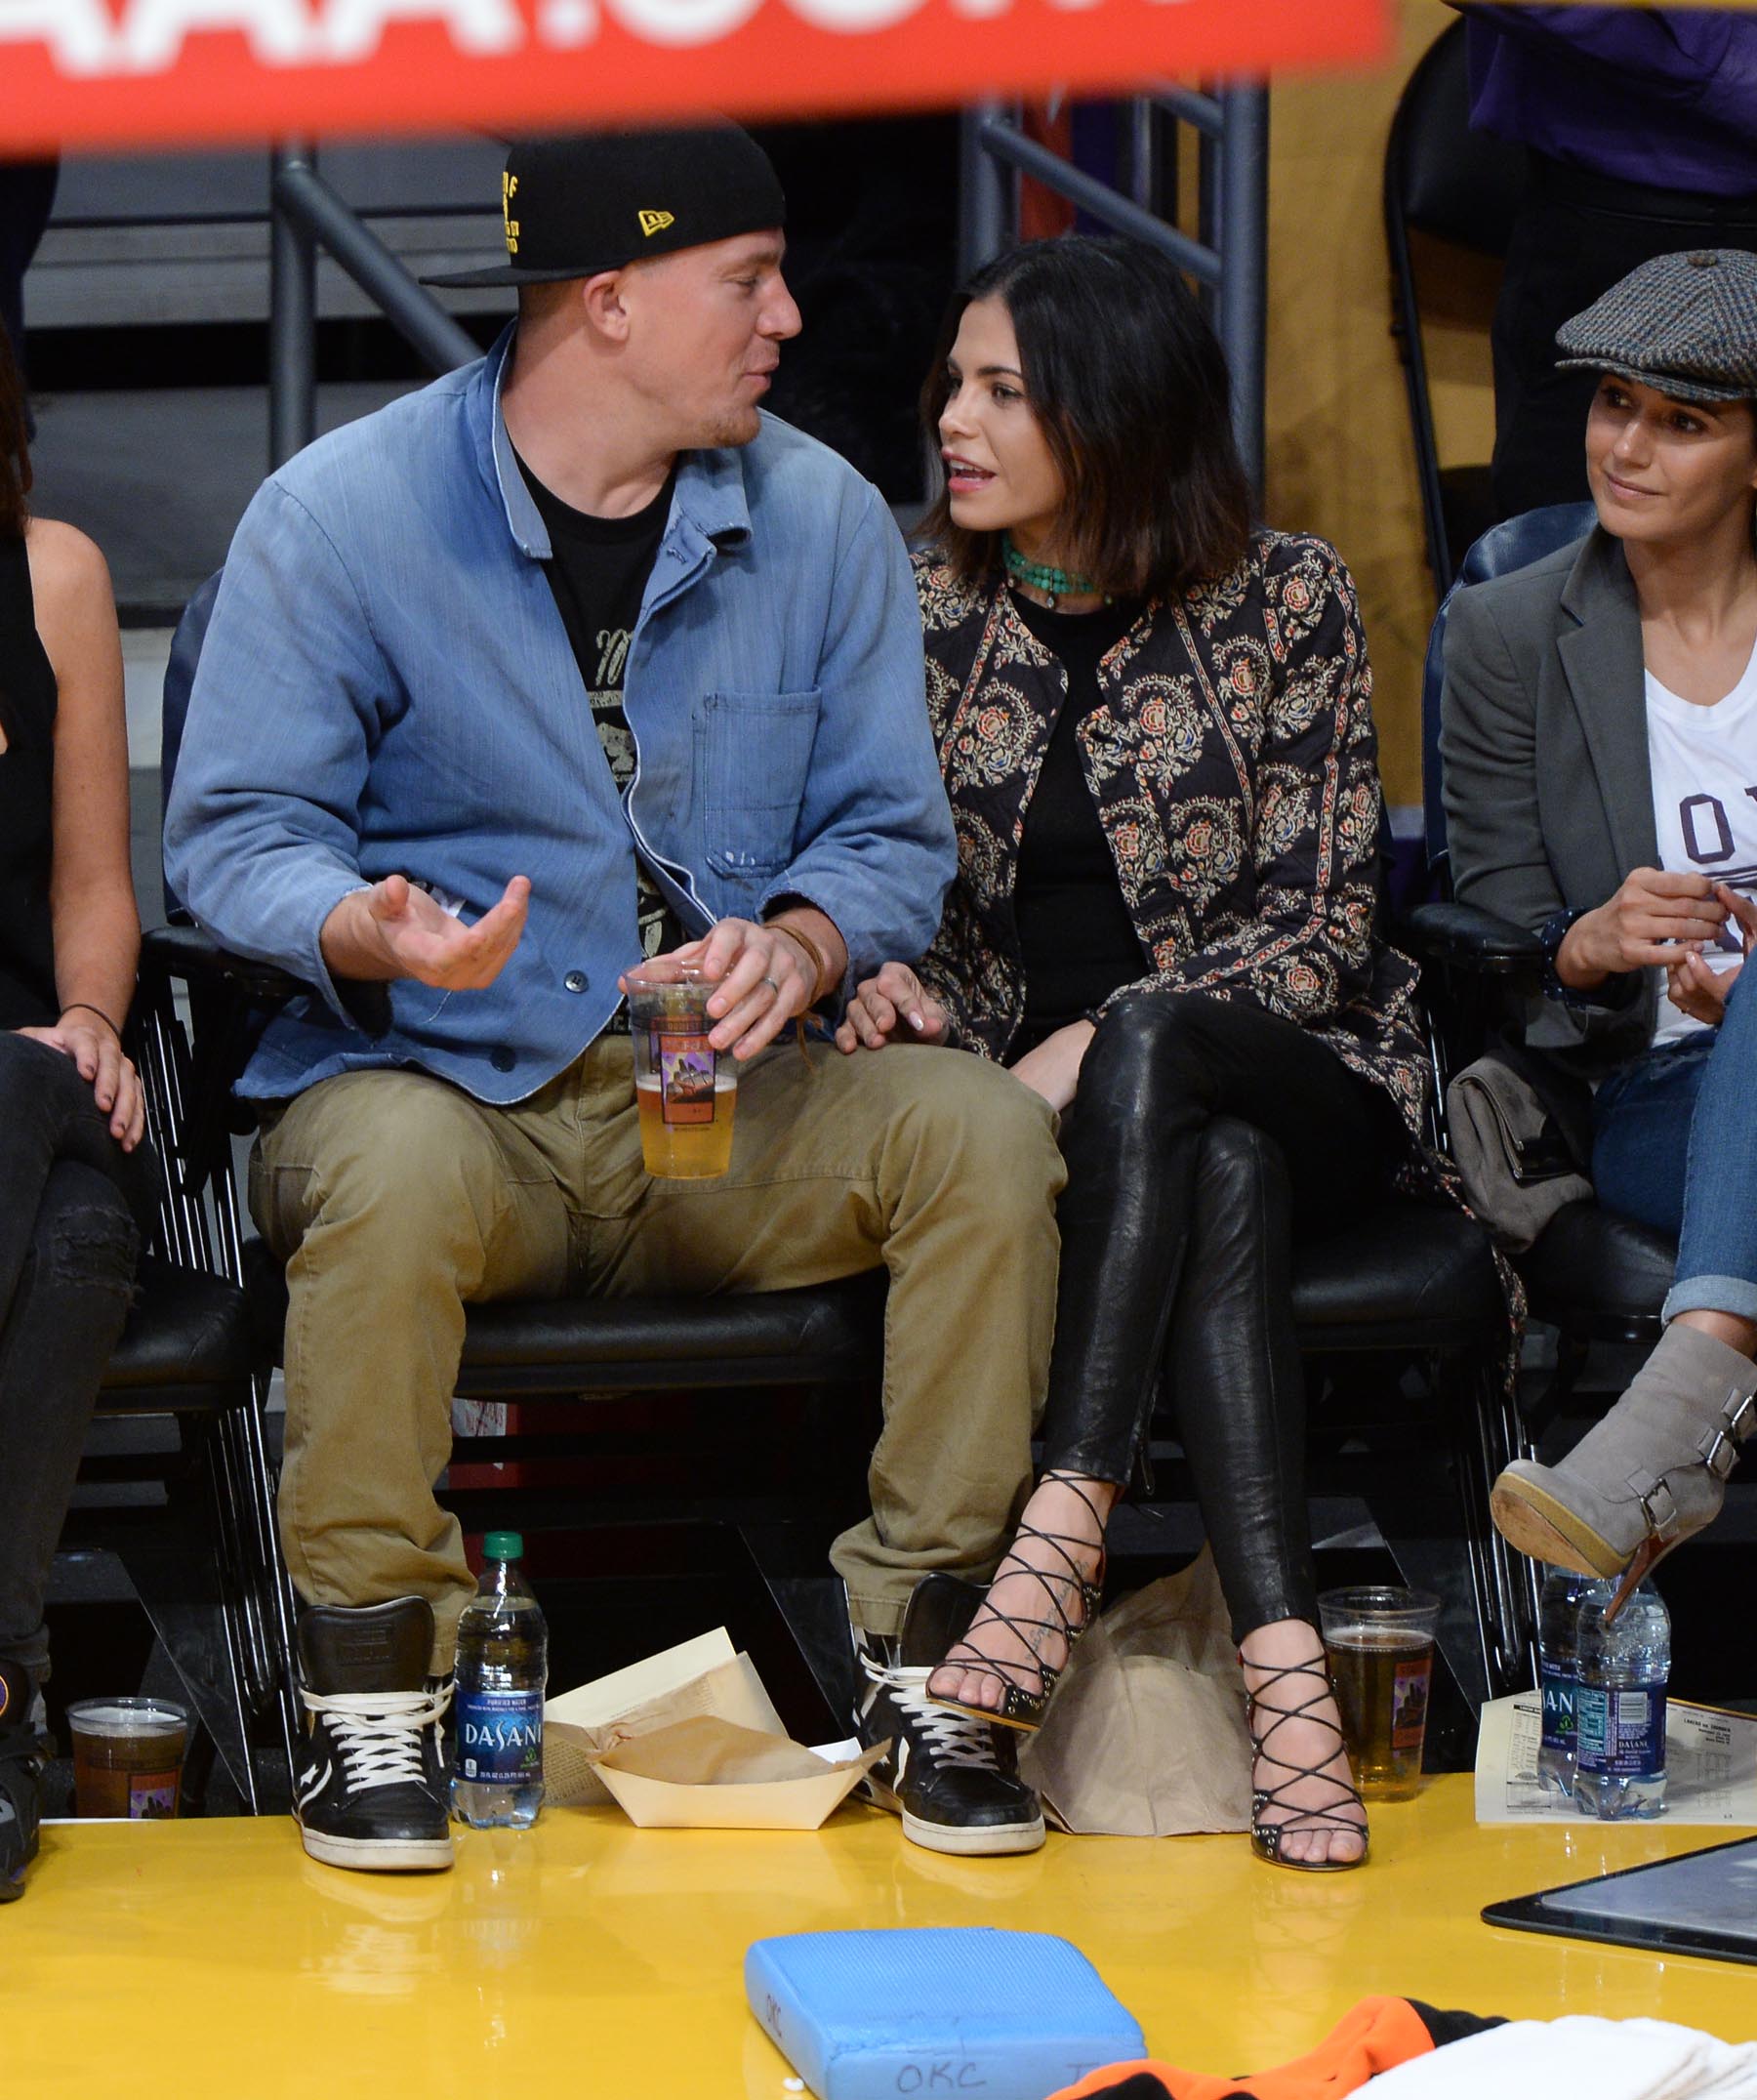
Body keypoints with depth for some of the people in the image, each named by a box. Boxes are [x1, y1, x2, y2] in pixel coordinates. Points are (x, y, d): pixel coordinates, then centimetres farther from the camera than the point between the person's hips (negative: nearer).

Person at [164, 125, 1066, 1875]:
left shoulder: (820, 518, 7)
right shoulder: (342, 514, -4)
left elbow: (892, 830, 7)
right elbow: (234, 830, -5)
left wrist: (802, 943, -17)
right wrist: (370, 931, -28)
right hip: (444, 1084, -3)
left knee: (983, 1135, -23)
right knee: (395, 1171, -38)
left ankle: (927, 1661, -13)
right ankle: (372, 1696, -22)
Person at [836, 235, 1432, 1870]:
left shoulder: (1281, 597, -1)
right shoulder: (921, 613, 7)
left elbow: (1318, 921, -5)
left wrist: (1099, 1042, -19)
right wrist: (907, 998, -12)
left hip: (1296, 1073, -1)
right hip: (1033, 1084, 1)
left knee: (1150, 1054, -37)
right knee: (1219, 1174, -35)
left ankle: (1063, 1532, -45)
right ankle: (1282, 1657, -48)